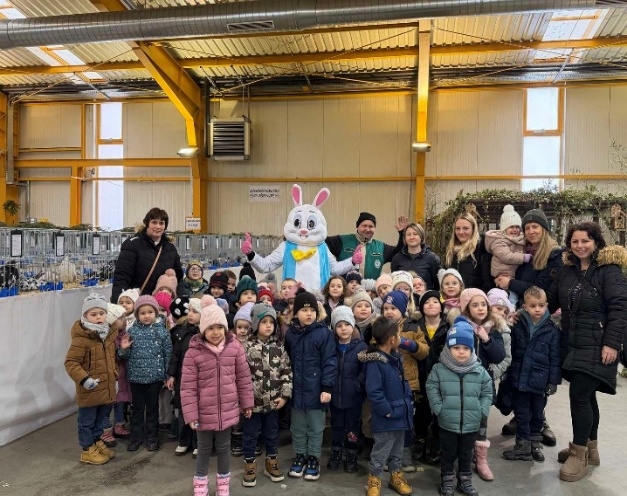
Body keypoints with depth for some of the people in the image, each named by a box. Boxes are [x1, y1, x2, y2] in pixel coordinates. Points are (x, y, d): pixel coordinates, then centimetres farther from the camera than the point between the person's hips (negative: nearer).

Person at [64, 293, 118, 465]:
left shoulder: (110, 334, 5)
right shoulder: (81, 339, -20)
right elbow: (71, 362, -22)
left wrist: (116, 373, 14)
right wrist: (83, 379, -31)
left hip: (107, 387, 7)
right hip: (89, 390, -7)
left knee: (99, 419, 23)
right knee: (87, 421, 9)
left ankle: (97, 442, 40)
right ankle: (87, 450, 22)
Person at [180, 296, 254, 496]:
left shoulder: (235, 347, -7)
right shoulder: (194, 352, -13)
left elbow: (244, 378, 2)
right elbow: (187, 387, -10)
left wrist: (247, 403, 7)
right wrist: (190, 414, -11)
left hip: (228, 410, 2)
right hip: (204, 412, -2)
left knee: (224, 448, 17)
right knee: (204, 449, 15)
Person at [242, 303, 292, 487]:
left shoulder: (278, 347, 0)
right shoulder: (247, 346, -11)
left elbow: (286, 371, 3)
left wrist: (285, 395, -2)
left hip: (273, 401, 3)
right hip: (252, 401, -3)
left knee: (272, 433, 17)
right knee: (250, 435, 11)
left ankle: (271, 463, 35)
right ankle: (249, 466, 28)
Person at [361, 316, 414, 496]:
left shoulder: (395, 358, 5)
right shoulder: (375, 363, -24)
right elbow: (373, 392, -26)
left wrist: (409, 403, 10)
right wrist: (387, 410, -20)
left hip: (401, 414, 8)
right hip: (386, 419, -8)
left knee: (397, 451, 23)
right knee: (381, 452, 6)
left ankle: (396, 475, 39)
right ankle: (374, 480, 24)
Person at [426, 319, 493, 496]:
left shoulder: (479, 371, -6)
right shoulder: (439, 369, -12)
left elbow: (487, 392, 3)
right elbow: (432, 389, -5)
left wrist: (482, 411, -4)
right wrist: (438, 408, -11)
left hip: (471, 424, 2)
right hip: (448, 423, -2)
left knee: (466, 454, 19)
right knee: (448, 453, 14)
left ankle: (465, 481, 38)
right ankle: (447, 481, 31)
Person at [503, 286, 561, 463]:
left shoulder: (552, 330, -7)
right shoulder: (518, 327, -3)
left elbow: (555, 358, -4)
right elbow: (510, 352, 4)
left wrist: (553, 381, -6)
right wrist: (507, 375, 4)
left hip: (539, 380, -1)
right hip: (519, 379, 1)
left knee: (537, 413, 16)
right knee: (521, 413, 9)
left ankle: (535, 442, 33)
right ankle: (523, 445, 20)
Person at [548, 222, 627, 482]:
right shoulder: (567, 271, 11)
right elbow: (551, 301, 15)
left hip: (597, 346, -6)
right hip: (572, 344, 6)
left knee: (579, 395, -10)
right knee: (586, 396, 15)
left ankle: (579, 454, 4)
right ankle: (590, 448, 29)